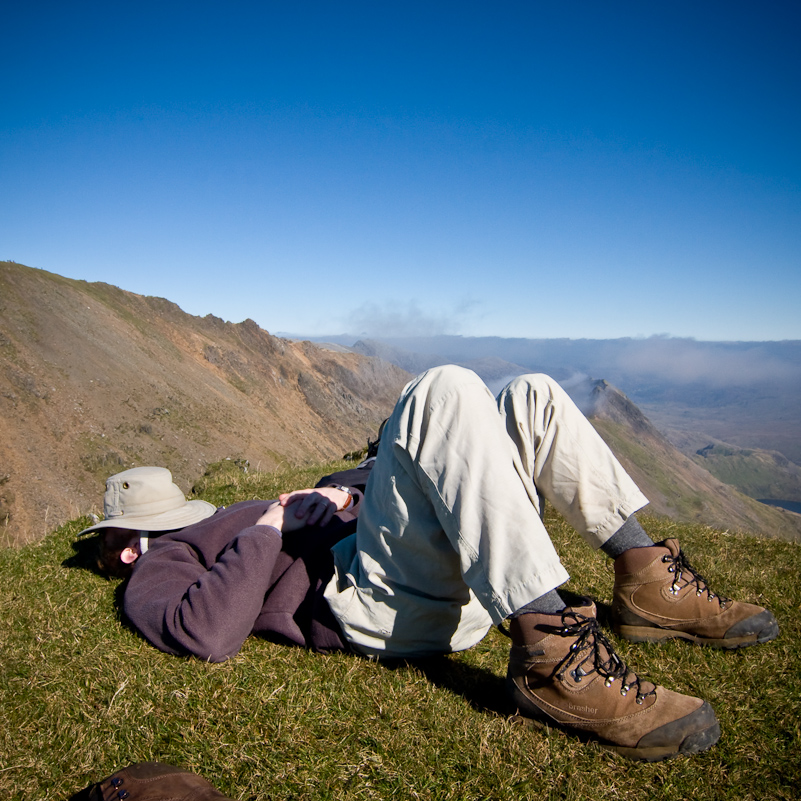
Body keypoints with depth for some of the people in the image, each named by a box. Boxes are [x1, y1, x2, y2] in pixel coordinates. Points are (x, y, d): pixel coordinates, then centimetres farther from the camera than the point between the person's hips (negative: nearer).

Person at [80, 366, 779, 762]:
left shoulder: (219, 521, 36)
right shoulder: (156, 572, 11)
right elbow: (208, 633, -14)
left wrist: (333, 494, 13)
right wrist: (269, 529, -6)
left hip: (452, 580, 9)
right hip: (368, 599, -8)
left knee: (531, 396, 2)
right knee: (446, 389, -27)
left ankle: (645, 578, -4)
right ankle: (551, 653, -33)